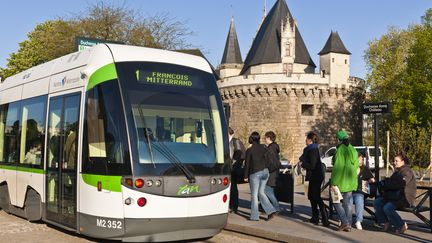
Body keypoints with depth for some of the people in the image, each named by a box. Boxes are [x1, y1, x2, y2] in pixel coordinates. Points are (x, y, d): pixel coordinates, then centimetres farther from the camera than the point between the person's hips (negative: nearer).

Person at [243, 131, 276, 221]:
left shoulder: (249, 150, -10)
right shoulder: (263, 148, 4)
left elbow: (247, 164, -7)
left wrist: (246, 176, 0)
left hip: (255, 174, -5)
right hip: (265, 171, 5)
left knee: (254, 195, 4)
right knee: (261, 193, 17)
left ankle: (254, 216, 8)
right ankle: (270, 211, 8)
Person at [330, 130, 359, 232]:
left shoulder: (340, 150, -16)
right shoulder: (353, 150, 7)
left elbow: (336, 167, -19)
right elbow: (356, 166, 12)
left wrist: (334, 183, -17)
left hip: (341, 181, -7)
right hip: (351, 182, 7)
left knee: (336, 201, 5)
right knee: (348, 203, 12)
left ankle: (345, 222, -4)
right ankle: (348, 225, 13)